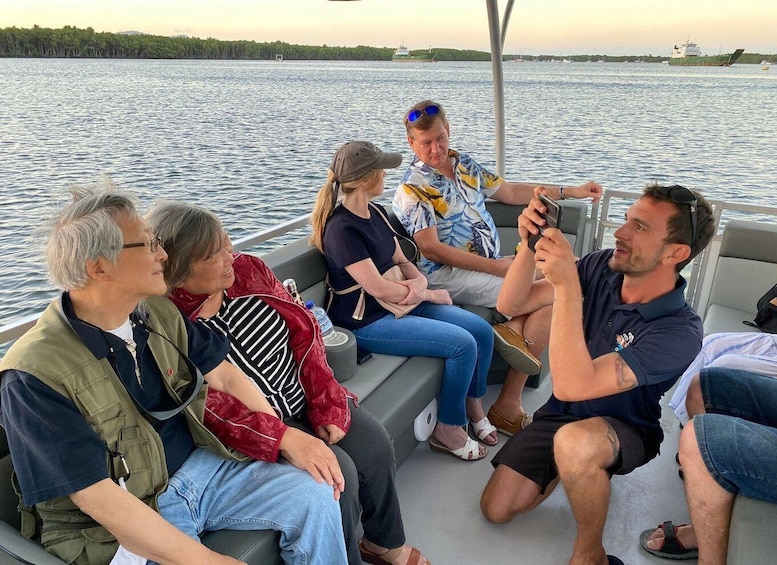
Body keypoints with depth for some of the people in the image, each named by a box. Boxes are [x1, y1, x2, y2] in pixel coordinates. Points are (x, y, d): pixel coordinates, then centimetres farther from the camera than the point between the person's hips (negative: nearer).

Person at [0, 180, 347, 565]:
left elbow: (224, 375, 7)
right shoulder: (34, 374, -22)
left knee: (315, 495, -2)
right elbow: (97, 496, -24)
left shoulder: (160, 313, -2)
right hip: (120, 528, -6)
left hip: (197, 465, 6)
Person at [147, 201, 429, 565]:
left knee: (375, 445, 0)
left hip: (302, 394, 6)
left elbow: (302, 328, -5)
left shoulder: (246, 269, -8)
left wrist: (326, 404, -10)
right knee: (338, 473, -19)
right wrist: (284, 438, -37)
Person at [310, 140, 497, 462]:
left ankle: (472, 406, 20)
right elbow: (379, 288, -24)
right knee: (462, 344, -18)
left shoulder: (376, 213, 7)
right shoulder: (342, 228, -21)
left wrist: (419, 280, -11)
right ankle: (447, 430, 2)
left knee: (482, 330, -1)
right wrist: (430, 294, -11)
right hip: (367, 322, -9)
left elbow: (400, 260, 13)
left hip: (399, 302, 9)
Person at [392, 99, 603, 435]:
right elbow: (431, 249, -18)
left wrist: (570, 191, 19)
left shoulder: (465, 164, 12)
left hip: (493, 263, 8)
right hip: (450, 273, -8)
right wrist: (495, 266, -19)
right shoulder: (412, 189, -11)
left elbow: (511, 192, 21)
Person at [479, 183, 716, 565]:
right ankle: (570, 465, 23)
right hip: (563, 413, 5)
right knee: (496, 509, -3)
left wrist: (567, 284, -45)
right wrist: (529, 245, -29)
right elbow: (510, 306, -12)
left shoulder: (679, 331, -29)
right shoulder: (602, 267, -14)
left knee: (575, 440, -40)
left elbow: (571, 386, -38)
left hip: (624, 429, -5)